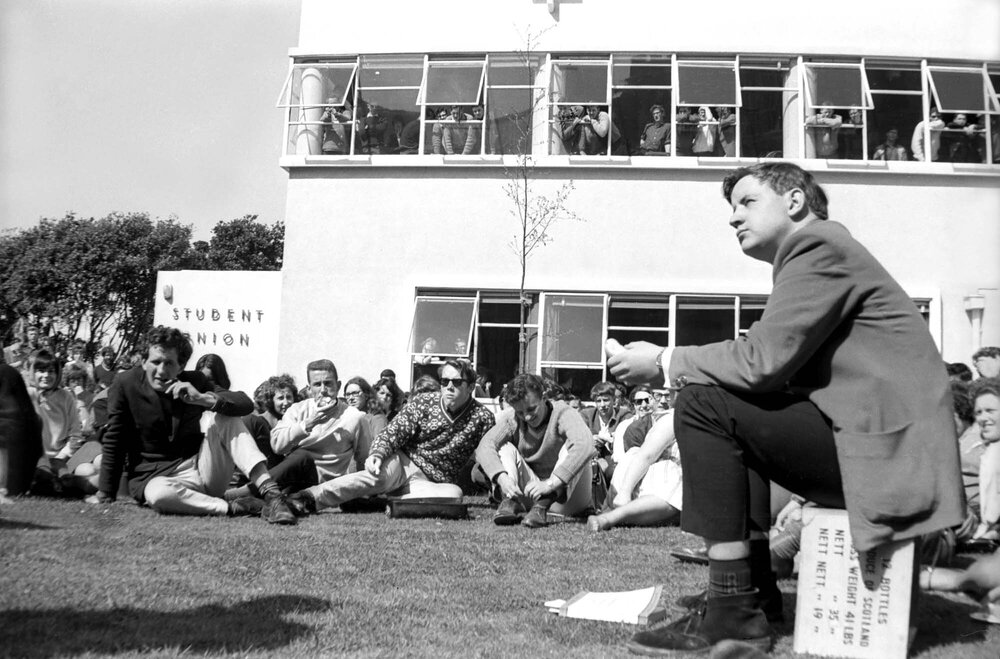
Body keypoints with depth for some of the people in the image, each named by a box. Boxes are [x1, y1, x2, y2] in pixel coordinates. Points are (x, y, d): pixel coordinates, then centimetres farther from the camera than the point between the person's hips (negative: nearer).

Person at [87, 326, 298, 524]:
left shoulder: (194, 381, 1)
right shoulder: (125, 385, -5)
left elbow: (246, 404, -9)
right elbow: (114, 443, -1)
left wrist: (203, 399, -26)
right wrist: (104, 495, 0)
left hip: (206, 470, 3)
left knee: (222, 413, -20)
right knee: (158, 495, -39)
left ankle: (270, 492, -30)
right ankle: (235, 508, -27)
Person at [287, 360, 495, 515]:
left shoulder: (482, 418, 1)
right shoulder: (422, 403, 1)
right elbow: (393, 432, -7)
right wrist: (377, 454, -27)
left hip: (432, 482, 0)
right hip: (403, 462, 0)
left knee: (454, 493, -34)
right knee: (381, 472, -35)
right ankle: (311, 497, -47)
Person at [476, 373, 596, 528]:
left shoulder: (562, 413, -14)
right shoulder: (511, 418, -2)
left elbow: (585, 446, -34)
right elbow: (485, 447, -18)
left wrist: (550, 483, -43)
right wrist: (502, 478, -37)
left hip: (566, 499, -3)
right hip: (529, 495, 3)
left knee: (572, 445, -25)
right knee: (505, 447, -11)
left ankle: (542, 505, -39)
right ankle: (511, 502, -31)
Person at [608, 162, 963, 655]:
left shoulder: (818, 243, -8)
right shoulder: (821, 248, 22)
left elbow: (763, 359, -19)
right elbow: (772, 366, 15)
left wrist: (666, 363, -7)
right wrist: (677, 365, 6)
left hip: (889, 446, -10)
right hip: (872, 432, 10)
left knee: (702, 405, -14)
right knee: (736, 411, 20)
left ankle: (732, 611, -12)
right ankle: (756, 587, 14)